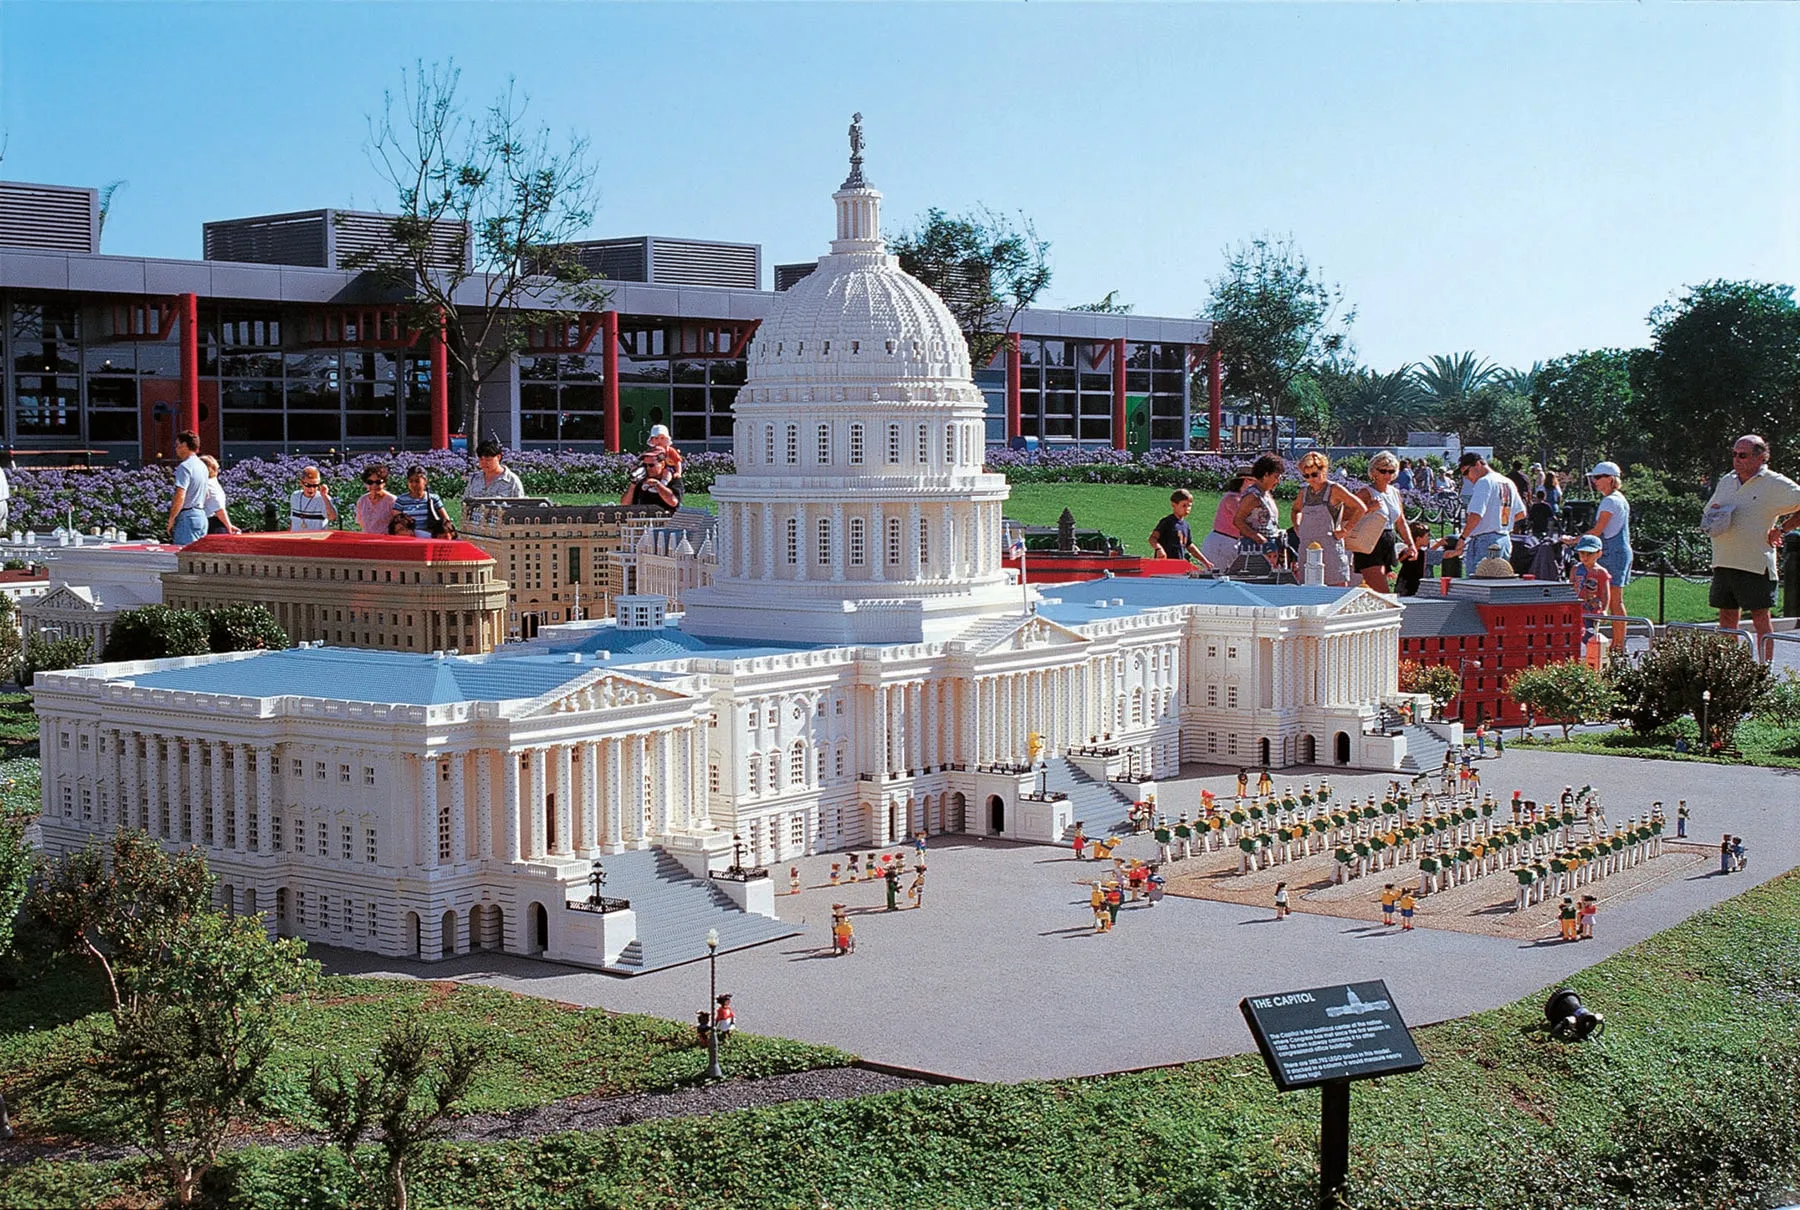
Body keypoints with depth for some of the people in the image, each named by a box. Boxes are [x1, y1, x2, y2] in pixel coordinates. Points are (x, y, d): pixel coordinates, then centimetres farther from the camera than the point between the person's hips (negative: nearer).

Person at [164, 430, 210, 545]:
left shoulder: (184, 466, -13)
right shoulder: (202, 466, 14)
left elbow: (180, 497, -19)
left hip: (187, 516, -9)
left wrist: (171, 520, -13)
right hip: (202, 515, 9)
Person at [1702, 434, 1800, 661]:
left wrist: (1781, 529, -10)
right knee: (1727, 620, 8)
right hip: (1723, 563, 6)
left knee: (1761, 620, -3)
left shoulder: (1775, 485, -4)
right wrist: (1713, 516, 2)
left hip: (1756, 564, -6)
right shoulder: (1725, 482, 15)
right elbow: (1707, 515, 25)